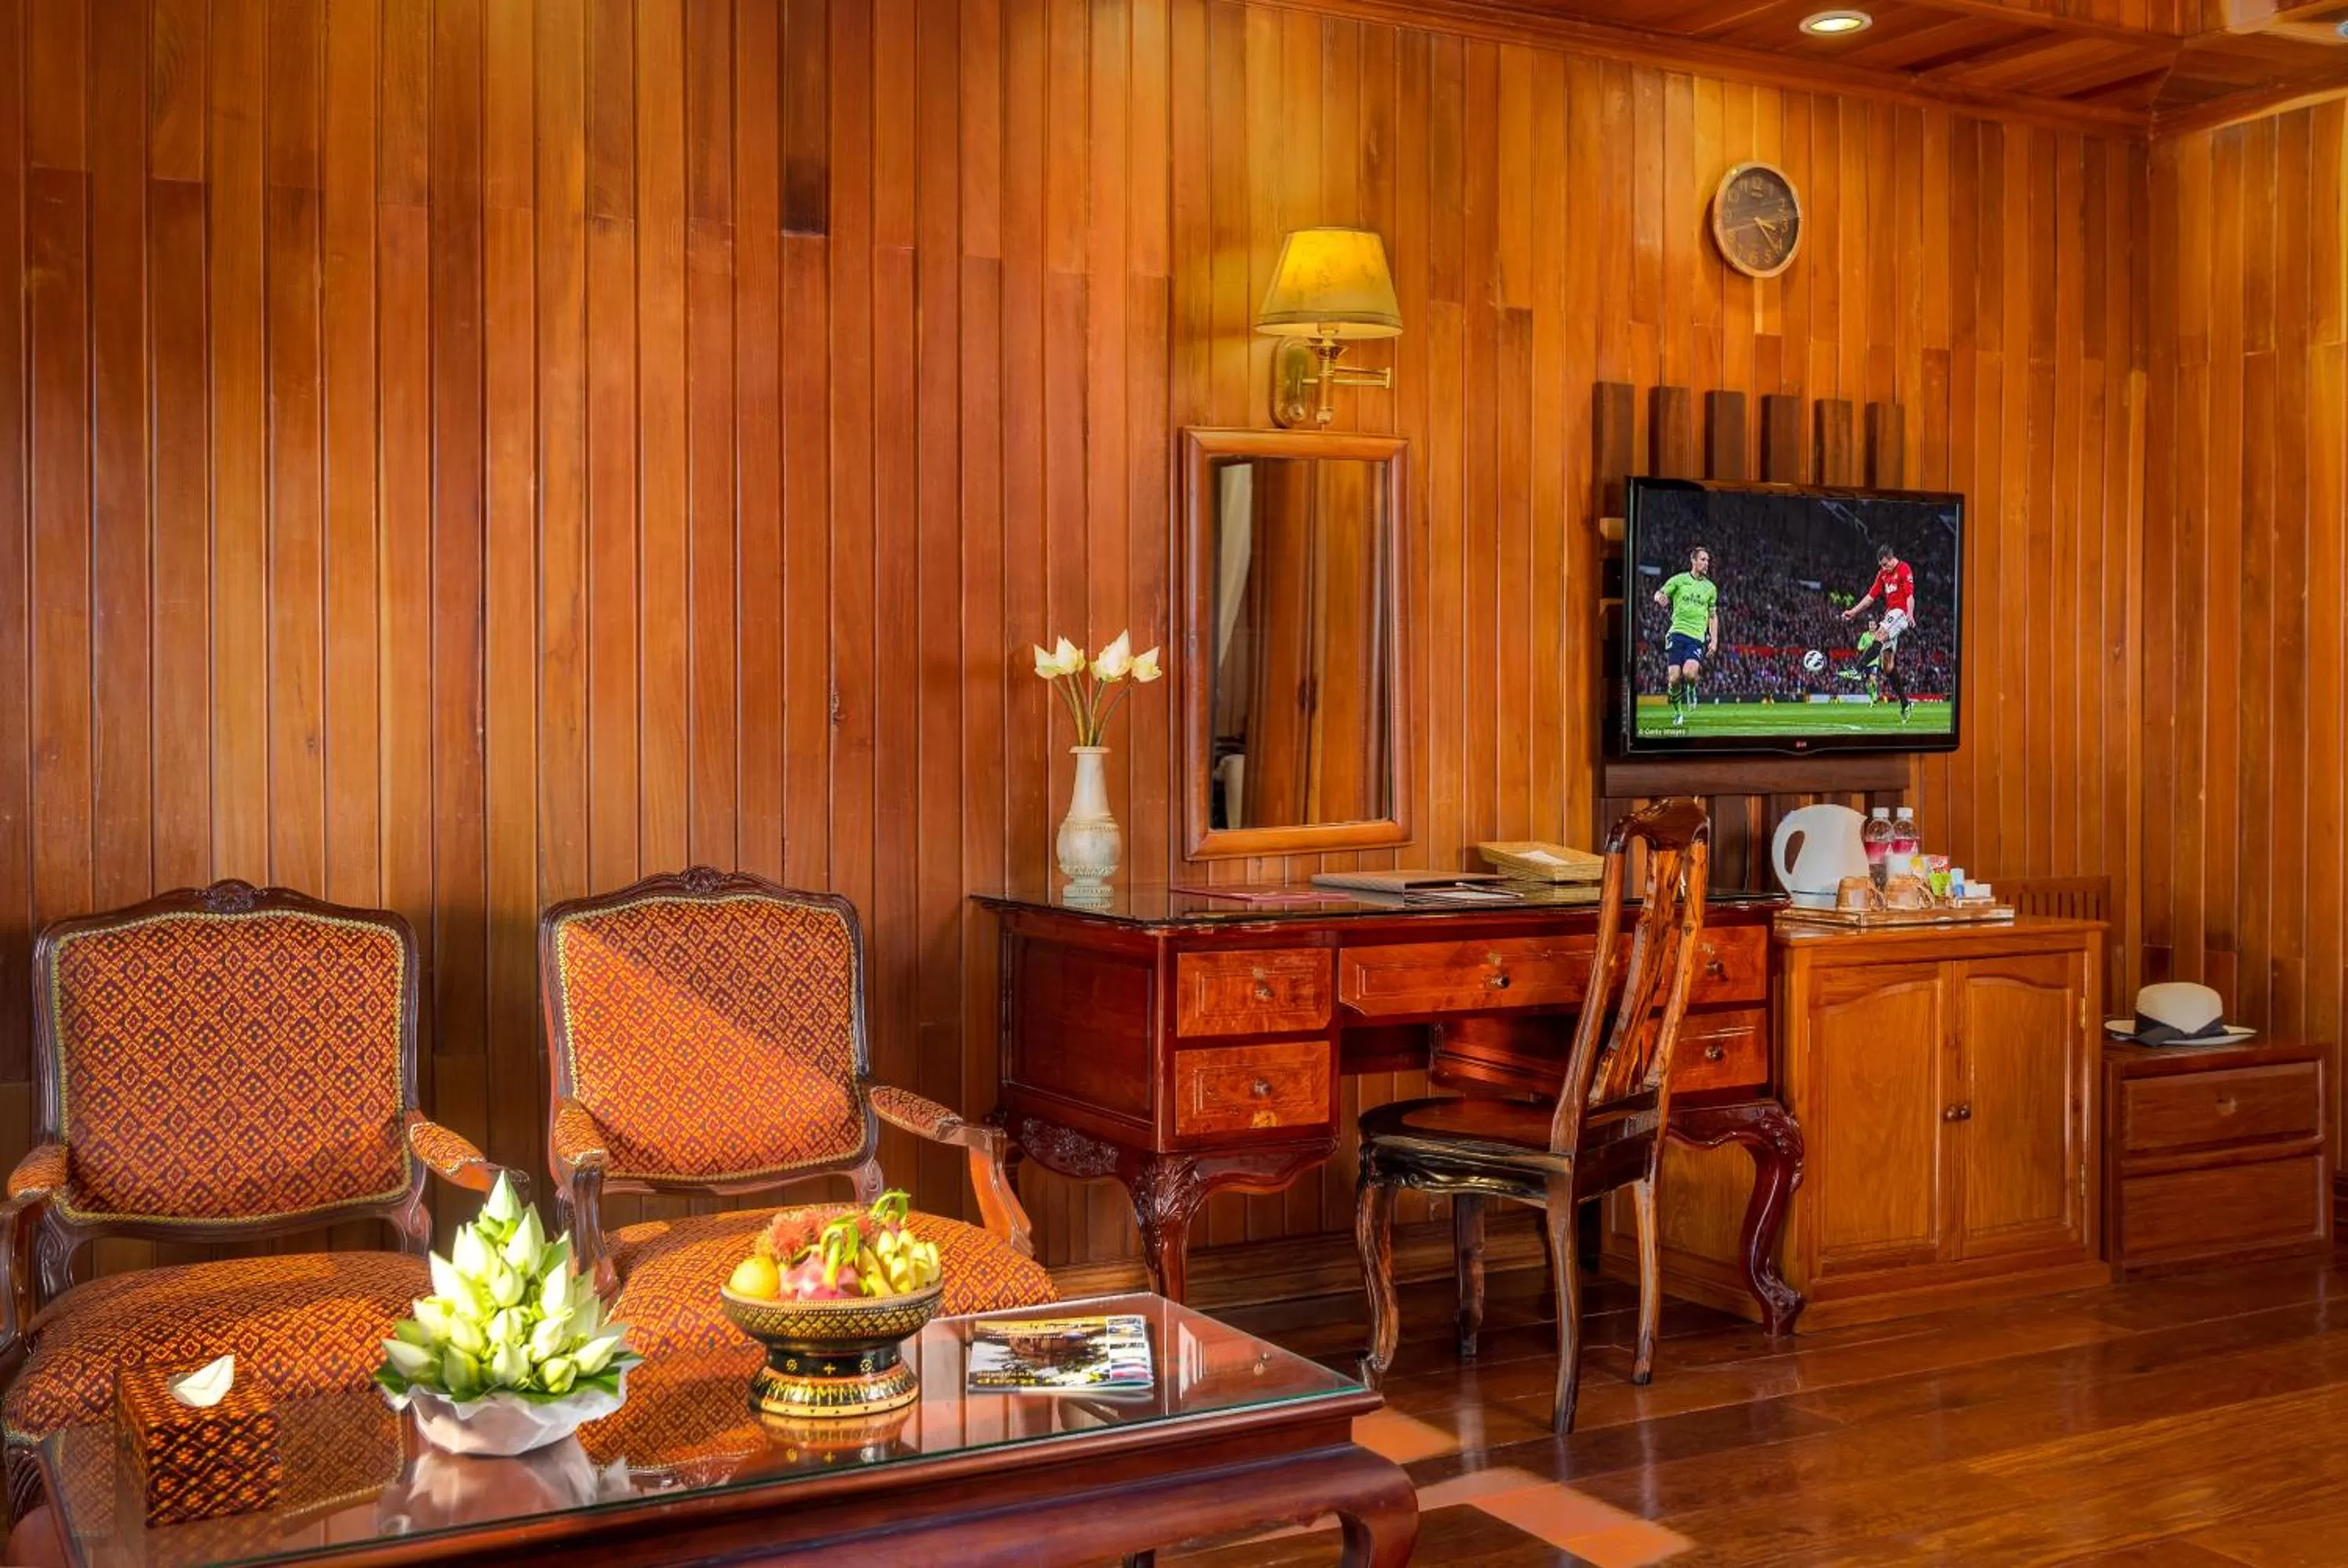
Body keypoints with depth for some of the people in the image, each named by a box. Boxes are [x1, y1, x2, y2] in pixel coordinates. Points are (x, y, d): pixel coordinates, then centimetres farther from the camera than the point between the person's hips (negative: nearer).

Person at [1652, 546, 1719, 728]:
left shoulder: (1711, 588, 14)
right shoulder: (1679, 580, 7)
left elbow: (1713, 616, 20)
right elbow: (1659, 594, 4)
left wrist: (1714, 640, 11)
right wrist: (1660, 598, -21)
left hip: (1698, 637, 1)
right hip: (1677, 633, -1)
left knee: (1690, 673, -24)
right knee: (1674, 677, -10)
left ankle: (1691, 690, 11)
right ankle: (1677, 711, 13)